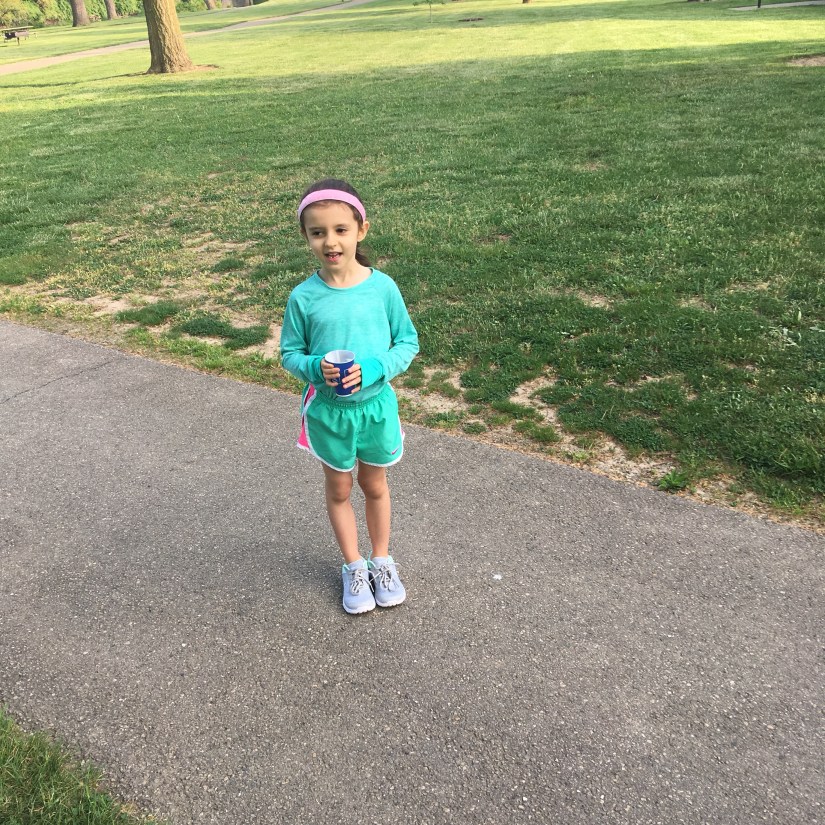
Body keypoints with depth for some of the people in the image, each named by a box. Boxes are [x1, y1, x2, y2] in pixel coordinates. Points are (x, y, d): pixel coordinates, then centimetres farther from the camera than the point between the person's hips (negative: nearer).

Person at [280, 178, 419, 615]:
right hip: (328, 410, 0)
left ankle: (382, 560, 41)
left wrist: (375, 368, -22)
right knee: (339, 489, 17)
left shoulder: (382, 286, -14)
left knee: (375, 485, 20)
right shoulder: (303, 297, -13)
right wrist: (315, 367, -24)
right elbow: (290, 353, -3)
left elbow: (408, 341, -5)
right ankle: (354, 566, 38)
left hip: (376, 404, 0)